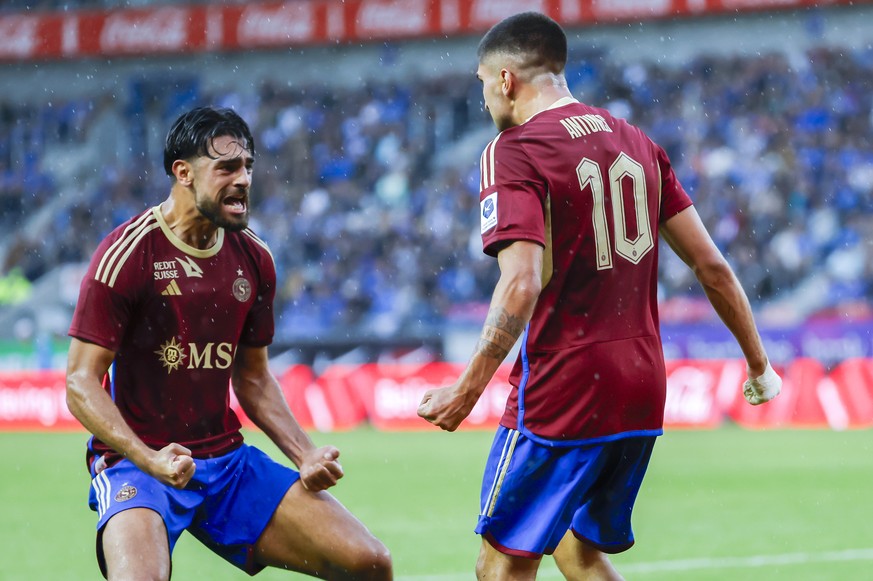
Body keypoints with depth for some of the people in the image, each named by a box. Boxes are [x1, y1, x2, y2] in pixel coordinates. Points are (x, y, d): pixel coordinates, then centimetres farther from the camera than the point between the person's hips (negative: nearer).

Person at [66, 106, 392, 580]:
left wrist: (306, 457, 4)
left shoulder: (253, 258, 8)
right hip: (136, 461, -6)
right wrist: (149, 459, -27)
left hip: (228, 460, 6)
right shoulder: (128, 253, -11)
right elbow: (81, 383, -13)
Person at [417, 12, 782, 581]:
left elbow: (522, 285, -23)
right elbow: (711, 265, 11)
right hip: (644, 389, 7)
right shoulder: (635, 142, 11)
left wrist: (467, 389, -23)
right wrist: (759, 363, 21)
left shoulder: (512, 153, -10)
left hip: (560, 394, -7)